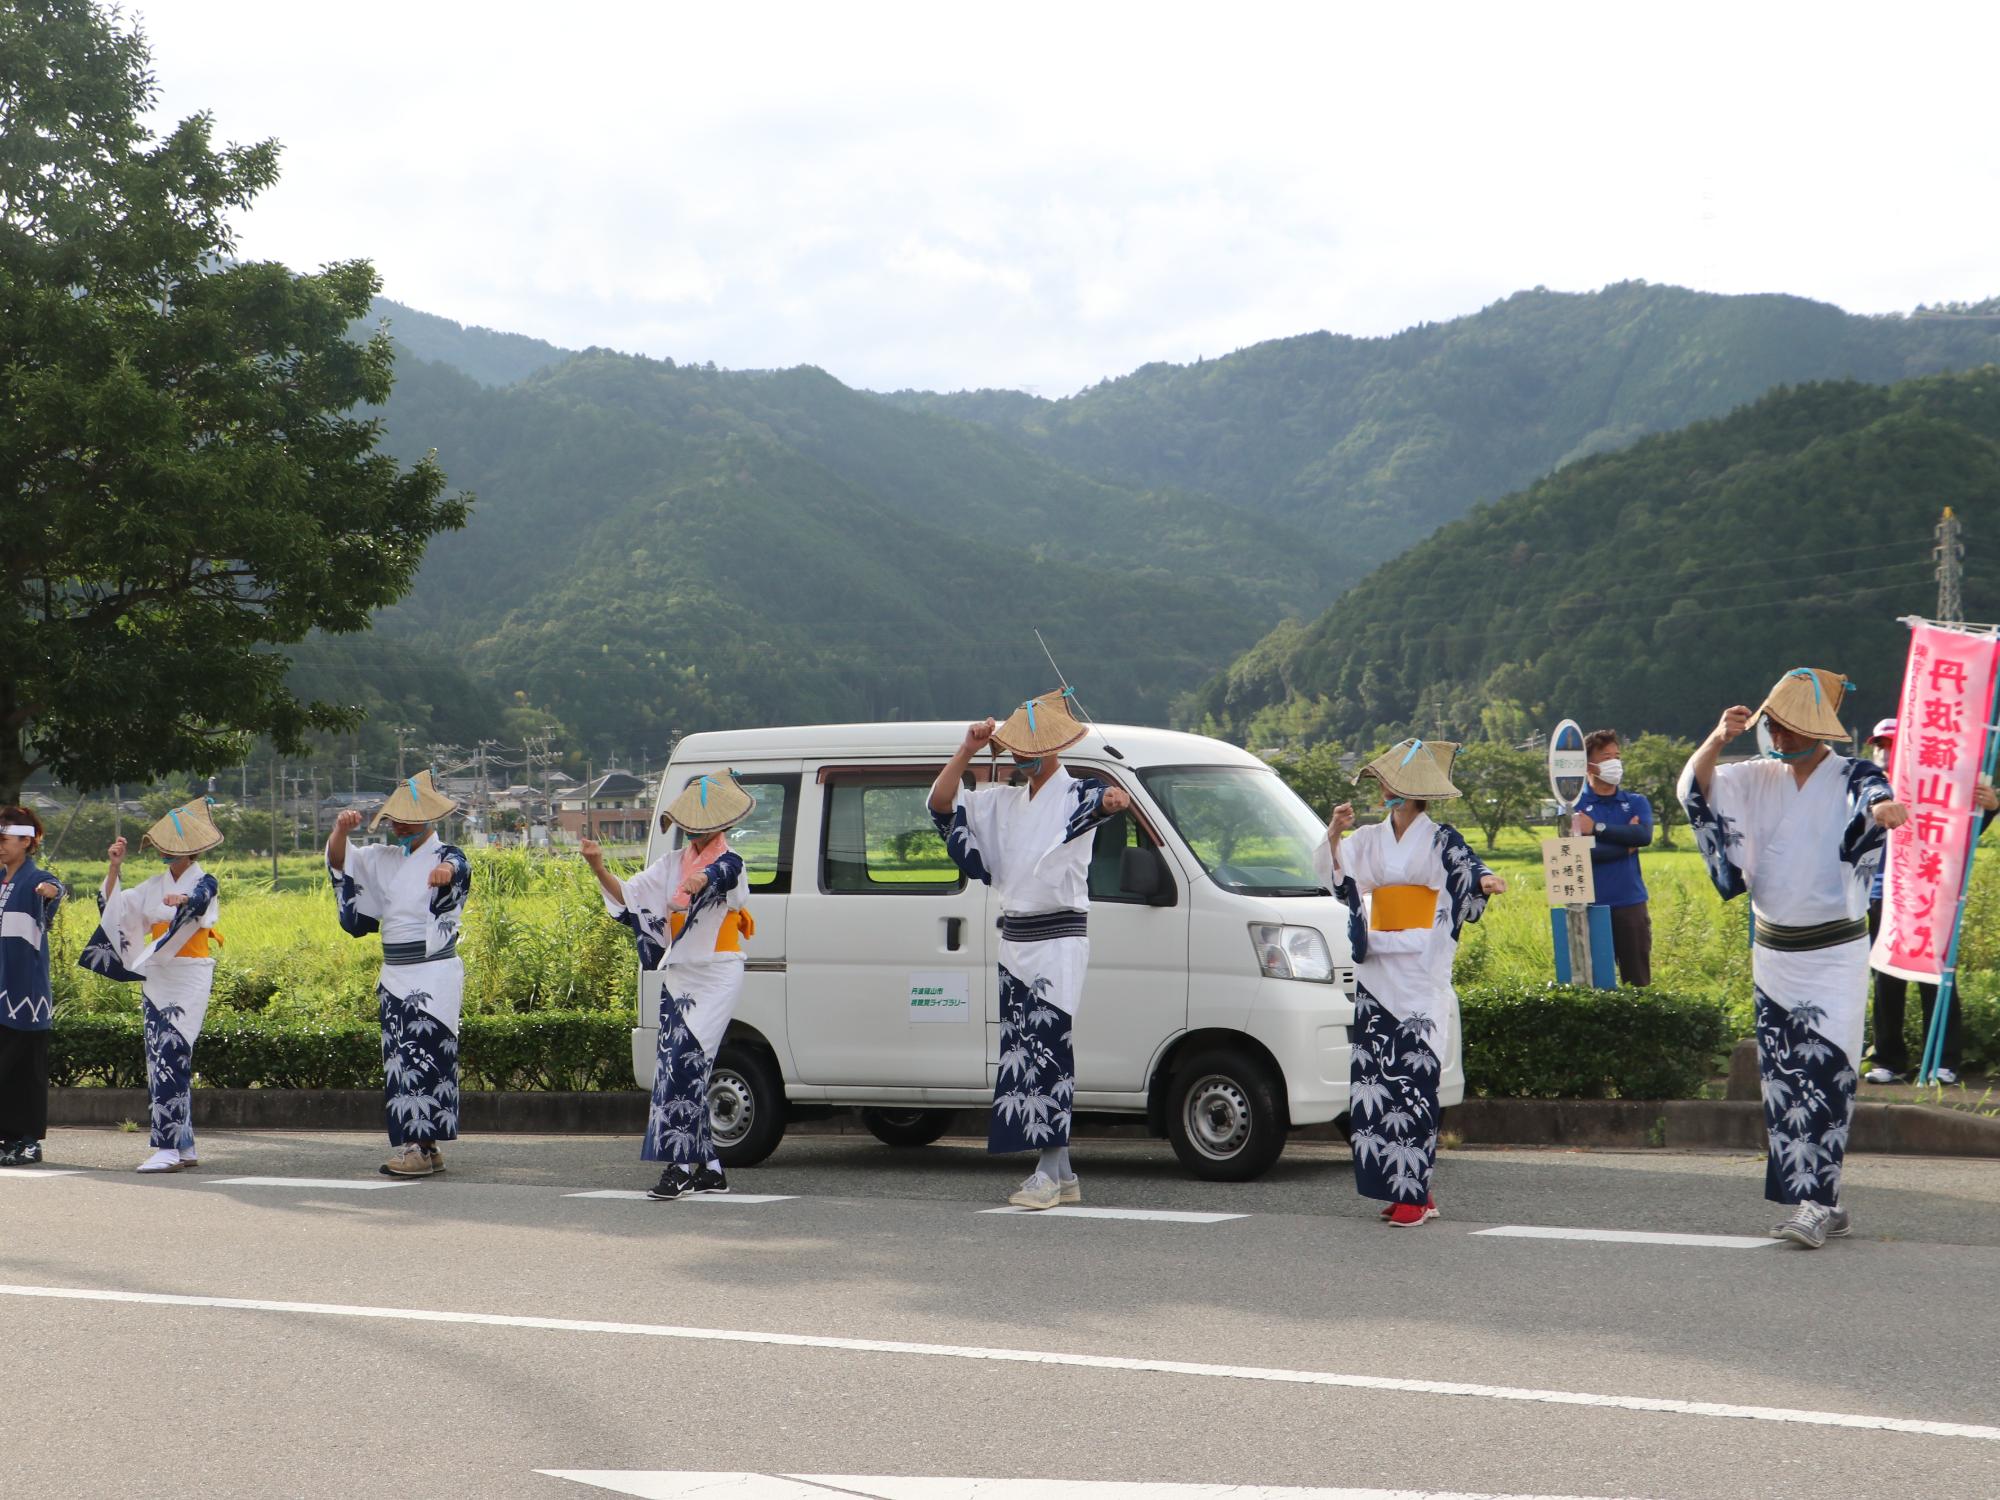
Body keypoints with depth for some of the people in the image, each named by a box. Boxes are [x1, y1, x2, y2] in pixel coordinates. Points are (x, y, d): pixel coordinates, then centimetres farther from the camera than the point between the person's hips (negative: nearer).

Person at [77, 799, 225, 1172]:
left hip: (189, 978, -7)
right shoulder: (155, 885, 13)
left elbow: (200, 902, -29)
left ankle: (168, 1148, -16)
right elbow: (114, 906, 11)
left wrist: (184, 900, -52)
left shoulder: (203, 882, -6)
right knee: (161, 1060, 7)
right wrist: (114, 866, -1)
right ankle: (184, 1146, 14)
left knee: (171, 1056, -14)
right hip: (156, 977, 7)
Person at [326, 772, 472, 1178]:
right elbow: (340, 861, 9)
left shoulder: (446, 856, -6)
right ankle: (413, 1146, 13)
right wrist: (341, 831, -13)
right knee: (400, 1059, 8)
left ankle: (424, 1149, -9)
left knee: (424, 1056, -10)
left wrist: (446, 873, -55)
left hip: (433, 976, -7)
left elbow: (457, 869, -29)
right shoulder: (384, 859, 13)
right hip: (395, 976, 7)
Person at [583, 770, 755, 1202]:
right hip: (678, 979, 7)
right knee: (685, 1070, 5)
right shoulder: (672, 864, 13)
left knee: (683, 1063, -17)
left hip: (716, 977, -7)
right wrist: (599, 868, -13)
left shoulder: (729, 863, -5)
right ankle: (709, 1169, 13)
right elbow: (627, 896, 5)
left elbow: (720, 875, -30)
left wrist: (702, 880, -54)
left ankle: (680, 1167, -19)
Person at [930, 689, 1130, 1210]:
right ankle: (1062, 1175, 12)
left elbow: (1104, 799, -28)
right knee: (1024, 1052, 7)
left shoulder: (1075, 793, -5)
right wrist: (968, 749, 0)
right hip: (1014, 938, 7)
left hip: (1059, 938, -7)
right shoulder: (1003, 801, 16)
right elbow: (941, 803, 12)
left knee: (1048, 1048, -13)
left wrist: (1115, 798, -53)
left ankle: (1049, 1172, -13)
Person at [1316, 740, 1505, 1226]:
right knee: (1376, 1077, 1)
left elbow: (1468, 868, -13)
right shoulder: (1368, 840, 14)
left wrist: (1485, 881, -35)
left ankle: (1415, 1192, -9)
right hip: (1376, 972, 5)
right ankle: (1401, 1186, 7)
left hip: (1421, 975, -5)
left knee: (1414, 1078, -11)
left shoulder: (1440, 840, 1)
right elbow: (1336, 879, 7)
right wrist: (1334, 835, -8)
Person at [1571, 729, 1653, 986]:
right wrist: (1625, 843, -9)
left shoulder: (1636, 803, 11)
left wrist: (1597, 828, -13)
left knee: (1639, 980, 5)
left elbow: (1644, 835, -10)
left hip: (1631, 904, 2)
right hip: (1590, 906, -2)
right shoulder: (1573, 805, 2)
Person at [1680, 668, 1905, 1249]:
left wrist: (1883, 809, -53)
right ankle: (1825, 1205, 15)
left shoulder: (1851, 778, -7)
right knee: (1783, 1081, 7)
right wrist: (1716, 740, -18)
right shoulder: (1758, 778, 7)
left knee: (1825, 1074, -13)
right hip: (1773, 954, 5)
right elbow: (1694, 789, 0)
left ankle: (1814, 1204, -14)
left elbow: (1874, 801, -28)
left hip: (1834, 955, -5)